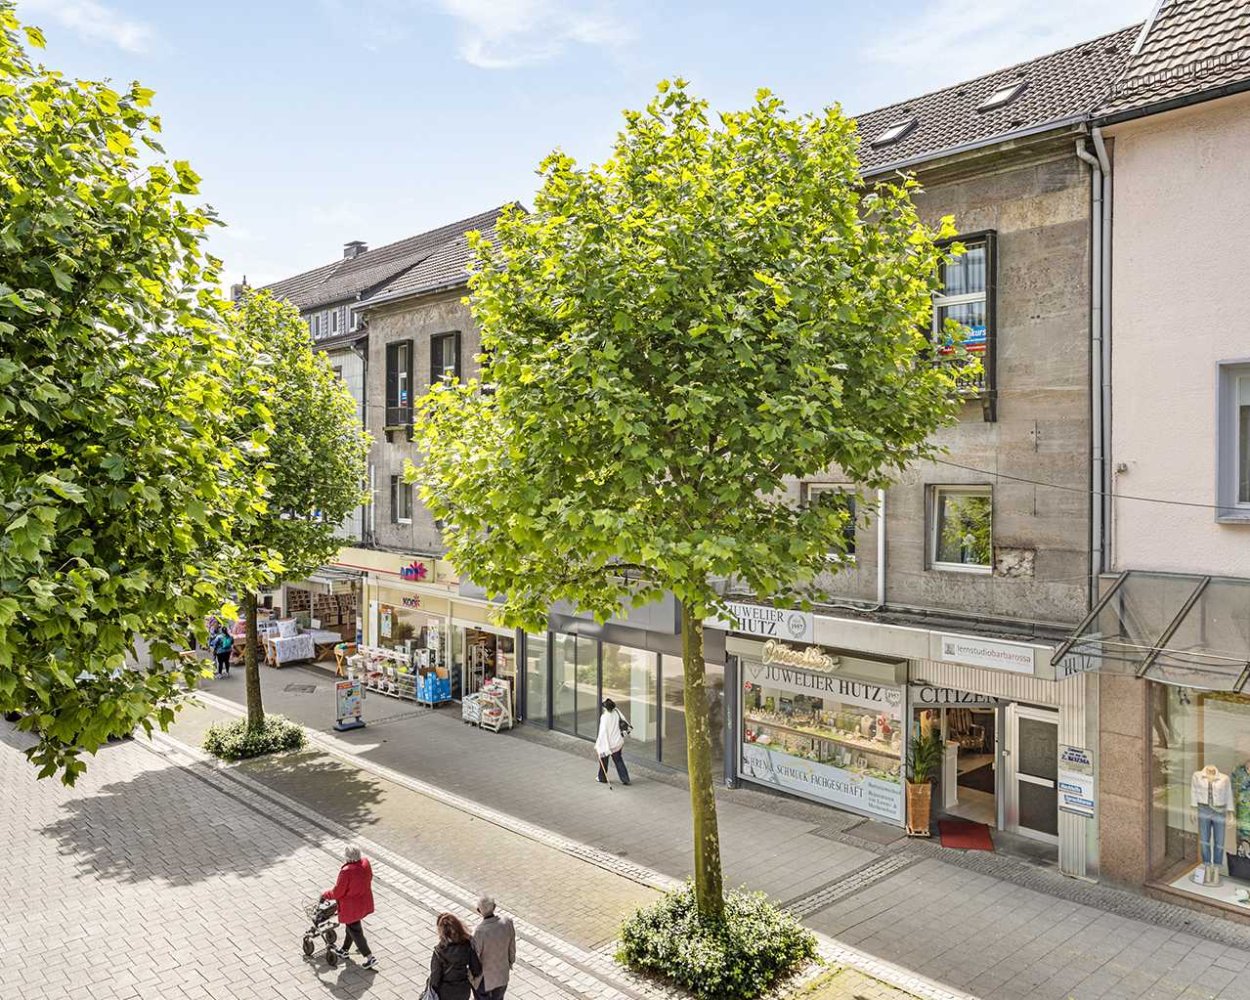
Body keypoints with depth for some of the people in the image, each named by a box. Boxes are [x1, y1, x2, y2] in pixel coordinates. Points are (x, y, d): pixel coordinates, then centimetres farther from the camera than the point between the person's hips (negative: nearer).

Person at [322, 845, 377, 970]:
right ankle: (344, 950, 48)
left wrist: (325, 894, 0)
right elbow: (369, 878, 5)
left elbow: (337, 893, -20)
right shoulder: (366, 863, -13)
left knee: (355, 931, 11)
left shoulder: (346, 872, -33)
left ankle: (370, 958, 15)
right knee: (351, 926, 28)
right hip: (365, 902, 7)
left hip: (351, 907, -7)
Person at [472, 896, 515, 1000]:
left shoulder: (479, 932, -35)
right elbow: (512, 947, -4)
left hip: (484, 979, -4)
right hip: (502, 975, 4)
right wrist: (511, 961, 16)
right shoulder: (507, 923, -21)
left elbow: (475, 957, -20)